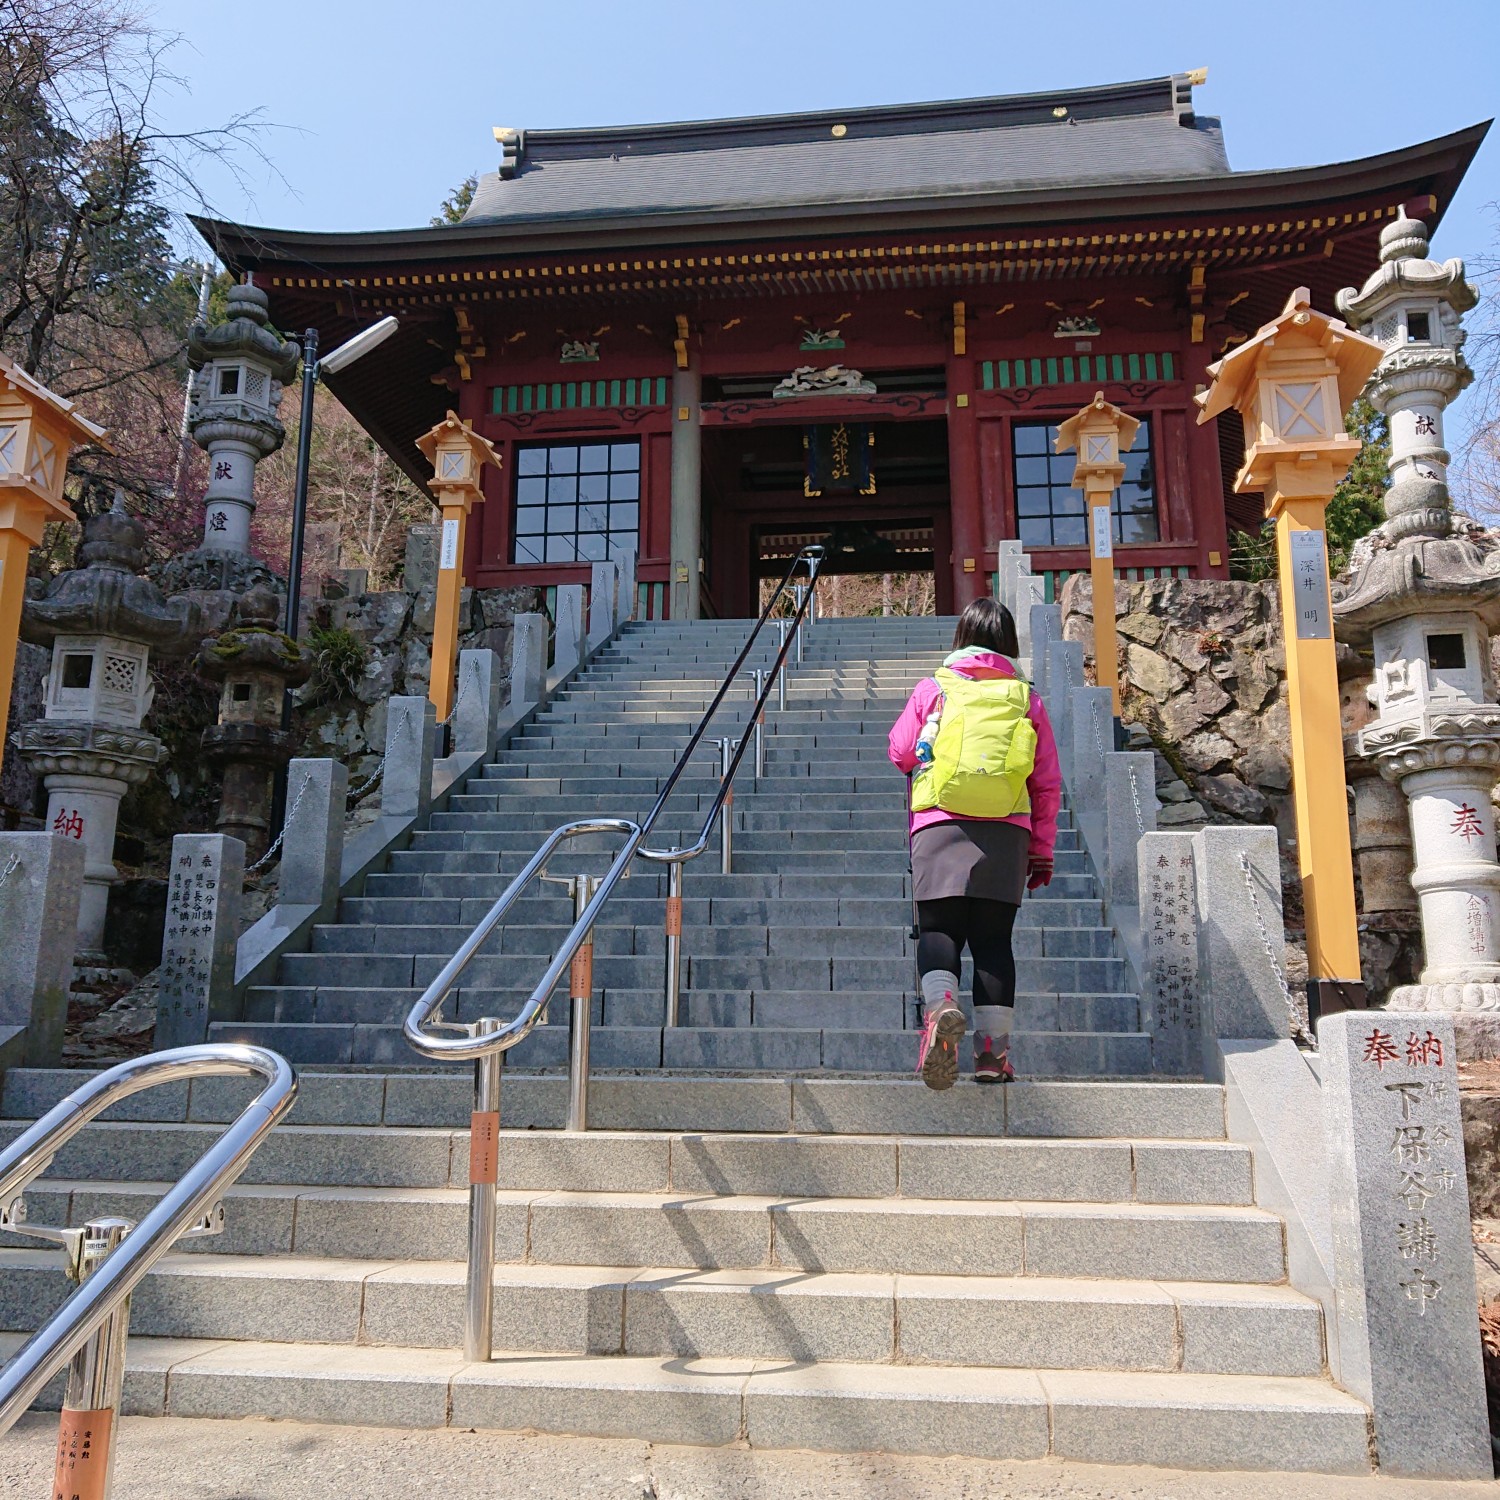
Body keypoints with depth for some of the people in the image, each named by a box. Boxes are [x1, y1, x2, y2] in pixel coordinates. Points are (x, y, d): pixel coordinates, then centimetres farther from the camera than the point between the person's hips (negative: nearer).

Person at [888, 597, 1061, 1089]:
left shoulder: (933, 689, 7)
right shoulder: (1027, 699, 11)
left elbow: (900, 754, 13)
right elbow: (1048, 783, 11)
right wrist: (1042, 851, 18)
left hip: (940, 826, -2)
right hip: (1007, 833, 2)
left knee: (939, 929, 1)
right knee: (993, 938, 7)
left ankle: (940, 1005, -27)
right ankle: (993, 1049, 4)